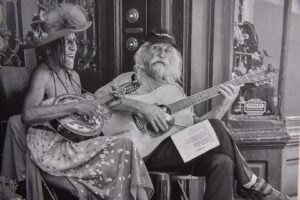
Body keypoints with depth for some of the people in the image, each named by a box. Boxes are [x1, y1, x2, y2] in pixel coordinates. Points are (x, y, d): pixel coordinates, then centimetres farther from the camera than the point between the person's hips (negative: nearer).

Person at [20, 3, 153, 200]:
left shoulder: (73, 75, 11)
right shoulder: (42, 74, -12)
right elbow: (28, 115, -27)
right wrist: (74, 107, -28)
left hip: (74, 140, 7)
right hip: (51, 147, -7)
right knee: (123, 147, -17)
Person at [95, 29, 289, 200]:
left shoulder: (175, 87, 24)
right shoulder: (131, 79, 6)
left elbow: (194, 124, 16)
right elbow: (98, 97, -12)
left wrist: (225, 104, 4)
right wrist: (142, 106, -24)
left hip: (183, 147, 6)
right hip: (149, 150, -5)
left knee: (222, 163, -27)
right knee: (215, 128, -23)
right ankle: (250, 184, -3)